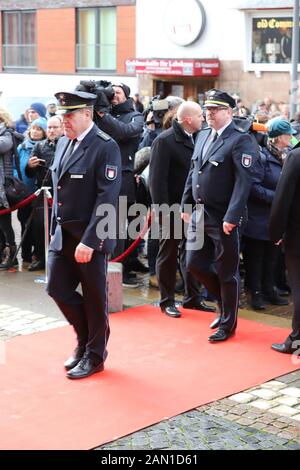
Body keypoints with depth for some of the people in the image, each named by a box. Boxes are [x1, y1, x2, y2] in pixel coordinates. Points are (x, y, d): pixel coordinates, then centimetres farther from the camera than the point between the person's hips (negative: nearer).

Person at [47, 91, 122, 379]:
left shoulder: (105, 147, -15)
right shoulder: (63, 143, 9)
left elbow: (107, 199, -20)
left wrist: (89, 241, -23)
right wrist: (54, 231, 13)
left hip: (91, 237, -7)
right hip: (63, 233, 7)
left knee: (94, 297, 6)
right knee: (57, 288, 9)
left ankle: (94, 355, 23)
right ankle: (85, 340, 31)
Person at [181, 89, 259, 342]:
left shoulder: (241, 140, -14)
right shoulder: (203, 136, 10)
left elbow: (244, 181, -20)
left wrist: (232, 217, -25)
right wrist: (186, 205, 13)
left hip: (224, 219, -7)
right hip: (200, 214, 7)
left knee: (227, 272, 5)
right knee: (195, 264, 12)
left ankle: (228, 324, 22)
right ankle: (226, 303, 35)